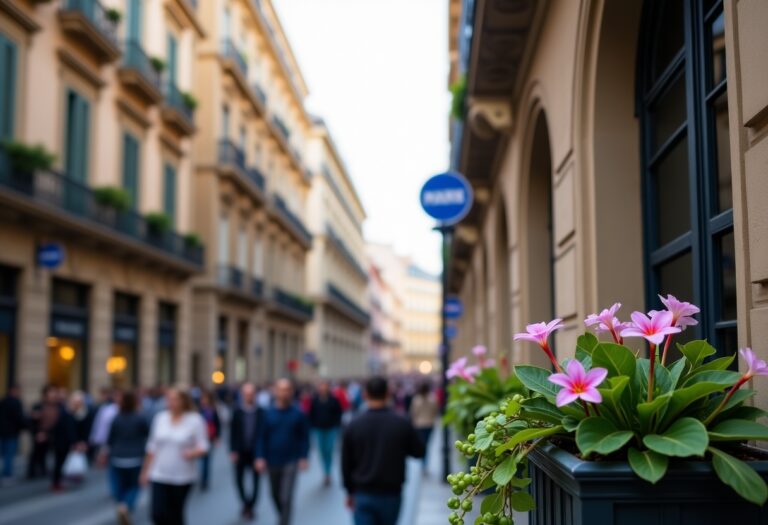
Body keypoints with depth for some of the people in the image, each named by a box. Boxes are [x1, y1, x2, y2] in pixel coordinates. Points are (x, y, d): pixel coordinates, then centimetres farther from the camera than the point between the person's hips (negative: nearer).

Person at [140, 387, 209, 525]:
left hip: (183, 477, -2)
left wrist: (193, 452, -27)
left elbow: (203, 447, -6)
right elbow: (152, 447, 11)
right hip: (159, 476, 2)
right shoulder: (160, 418, 4)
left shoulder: (195, 420, -7)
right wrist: (145, 471, 12)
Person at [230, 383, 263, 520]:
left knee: (255, 481, 1)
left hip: (256, 452, -1)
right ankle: (246, 504, 29)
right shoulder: (237, 412, 0)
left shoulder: (261, 412, -4)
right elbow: (233, 432, 0)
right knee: (239, 479, 7)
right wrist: (233, 451, -6)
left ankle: (250, 507, 13)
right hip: (241, 452, 1)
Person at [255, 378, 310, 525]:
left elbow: (304, 437, -2)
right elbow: (262, 437, 2)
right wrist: (260, 457, -6)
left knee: (286, 498, -10)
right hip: (272, 462, 3)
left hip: (291, 462, -3)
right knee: (276, 496, 17)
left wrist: (303, 458, -9)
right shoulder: (268, 414, -1)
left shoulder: (298, 414, -6)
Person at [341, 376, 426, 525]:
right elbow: (419, 451, 3)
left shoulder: (354, 425, -7)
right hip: (391, 494, 1)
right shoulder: (402, 424, -10)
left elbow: (346, 464, 1)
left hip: (363, 495, -1)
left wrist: (350, 491, 14)